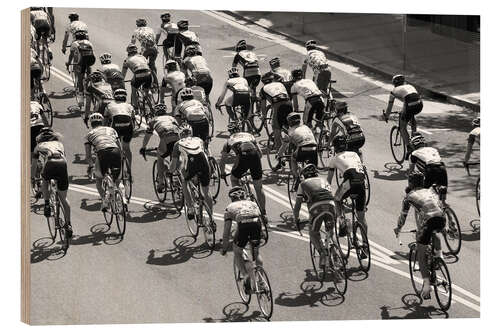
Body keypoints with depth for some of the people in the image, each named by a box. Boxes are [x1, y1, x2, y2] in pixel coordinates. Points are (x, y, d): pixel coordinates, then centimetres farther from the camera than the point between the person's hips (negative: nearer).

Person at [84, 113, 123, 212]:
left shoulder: (89, 134, 23)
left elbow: (88, 154, 15)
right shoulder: (111, 129, 30)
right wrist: (120, 159, 38)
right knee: (117, 181, 21)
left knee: (98, 180, 22)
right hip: (116, 152, 2)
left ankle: (104, 200, 1)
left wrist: (90, 165, 30)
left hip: (102, 153, -2)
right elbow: (120, 147, 25)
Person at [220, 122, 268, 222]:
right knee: (259, 188, 15)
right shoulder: (249, 135, 34)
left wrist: (223, 173, 50)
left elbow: (222, 160, 33)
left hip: (243, 156, -2)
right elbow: (260, 153, 32)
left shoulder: (229, 140, 28)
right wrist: (253, 166, 48)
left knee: (234, 179, 26)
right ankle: (263, 214, 18)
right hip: (255, 155, 2)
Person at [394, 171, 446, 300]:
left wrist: (398, 229, 43)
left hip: (427, 220, -4)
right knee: (433, 233, 42)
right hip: (442, 219, 4)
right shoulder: (431, 191, 29)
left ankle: (427, 283, -9)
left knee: (421, 256, 9)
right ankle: (439, 253, 19)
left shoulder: (410, 195, 19)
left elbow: (403, 215, 25)